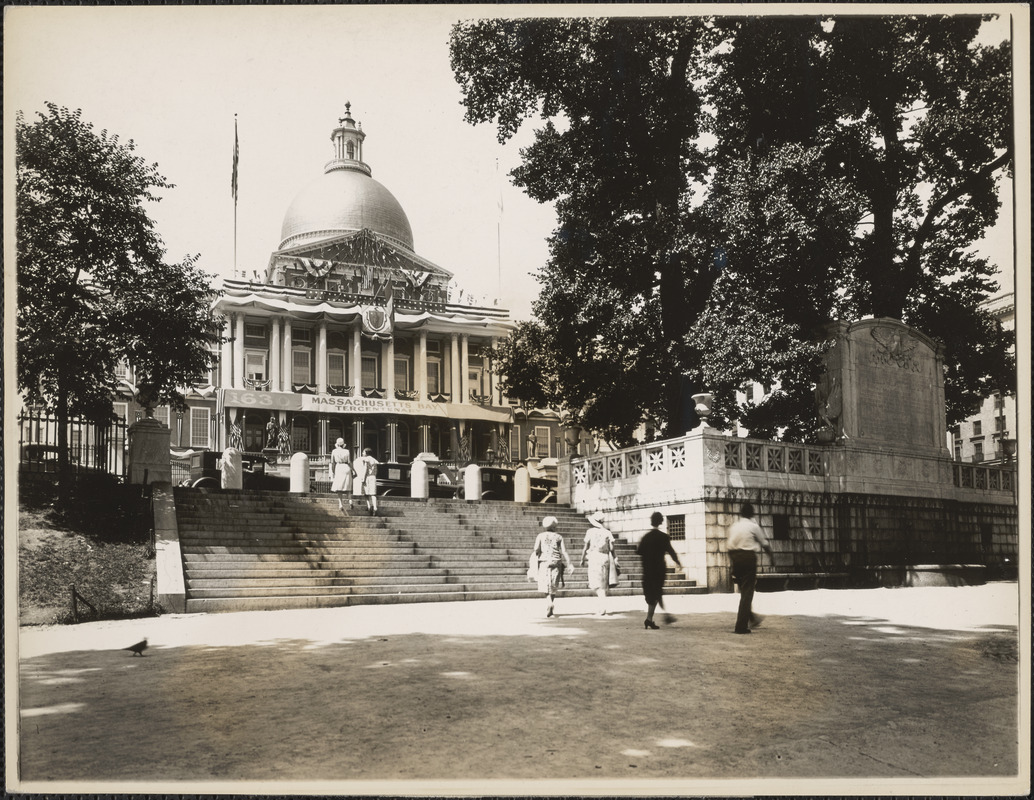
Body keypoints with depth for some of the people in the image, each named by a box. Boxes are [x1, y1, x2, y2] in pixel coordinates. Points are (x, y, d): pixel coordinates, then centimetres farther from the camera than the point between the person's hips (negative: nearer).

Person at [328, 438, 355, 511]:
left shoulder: (334, 451, 1)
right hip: (347, 469, 1)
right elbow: (349, 462, -4)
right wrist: (354, 470, 3)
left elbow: (332, 463, 1)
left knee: (339, 488, 5)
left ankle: (340, 505, -4)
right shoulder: (347, 451, 1)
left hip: (338, 469, -1)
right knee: (348, 487, 13)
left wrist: (332, 472, 9)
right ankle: (350, 501, -8)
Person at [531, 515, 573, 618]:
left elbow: (536, 550, -4)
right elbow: (564, 552, 0)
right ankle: (549, 609, 10)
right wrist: (569, 565, 2)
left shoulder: (540, 536, 3)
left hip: (544, 563, -1)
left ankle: (549, 603, -22)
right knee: (553, 587, 11)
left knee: (546, 586, 3)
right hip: (556, 563, 1)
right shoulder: (559, 537, 5)